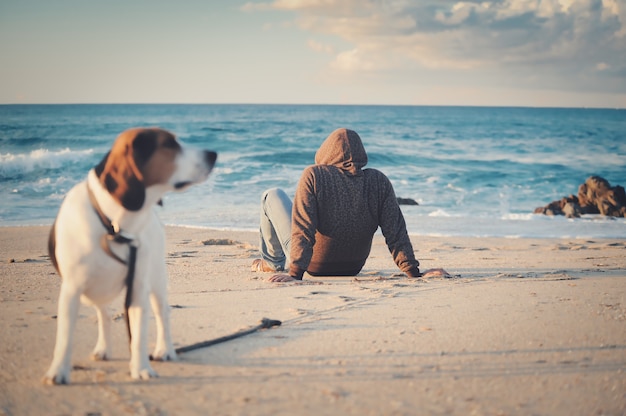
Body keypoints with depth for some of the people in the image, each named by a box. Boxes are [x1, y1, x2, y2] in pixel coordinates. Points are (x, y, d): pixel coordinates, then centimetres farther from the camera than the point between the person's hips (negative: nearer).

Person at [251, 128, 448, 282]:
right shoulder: (379, 181, -13)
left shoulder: (314, 175, -22)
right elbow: (396, 232, -16)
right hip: (353, 268, 4)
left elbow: (303, 229, -27)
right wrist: (414, 271, -13)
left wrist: (295, 273, -28)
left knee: (272, 195, 16)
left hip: (314, 267, -4)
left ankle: (272, 261, 31)